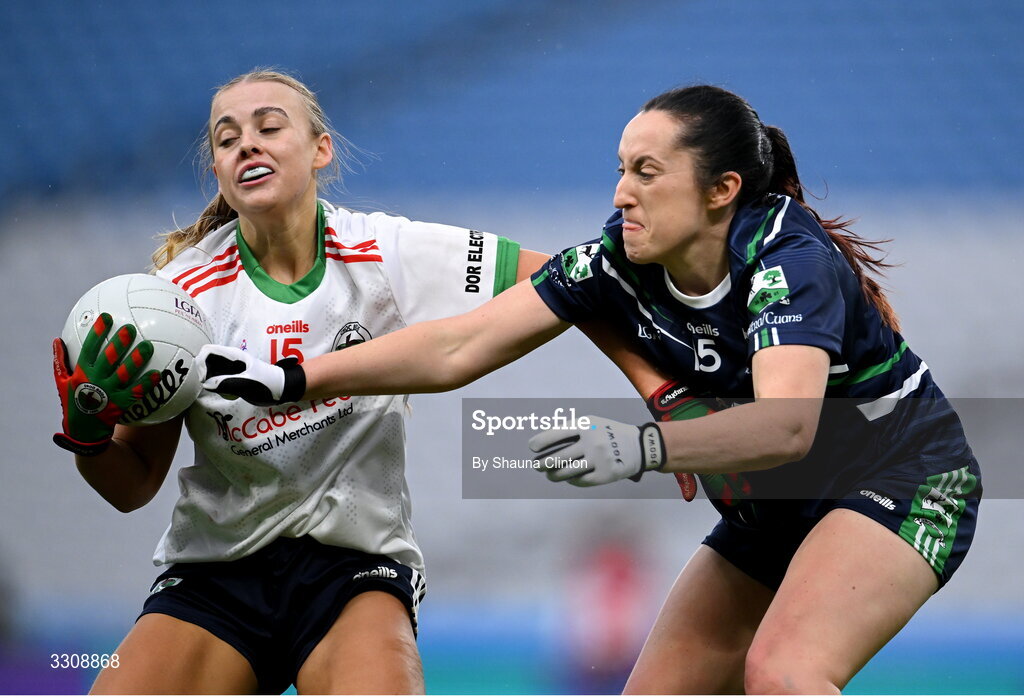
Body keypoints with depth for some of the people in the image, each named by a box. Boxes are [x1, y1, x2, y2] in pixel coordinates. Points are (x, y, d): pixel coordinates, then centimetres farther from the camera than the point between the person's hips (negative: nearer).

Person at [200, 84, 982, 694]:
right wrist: (293, 380, -19)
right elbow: (457, 347, -11)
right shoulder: (618, 262, -10)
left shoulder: (791, 255, -28)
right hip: (772, 511, 8)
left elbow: (785, 425, -44)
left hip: (903, 477, -7)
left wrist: (645, 446, -59)